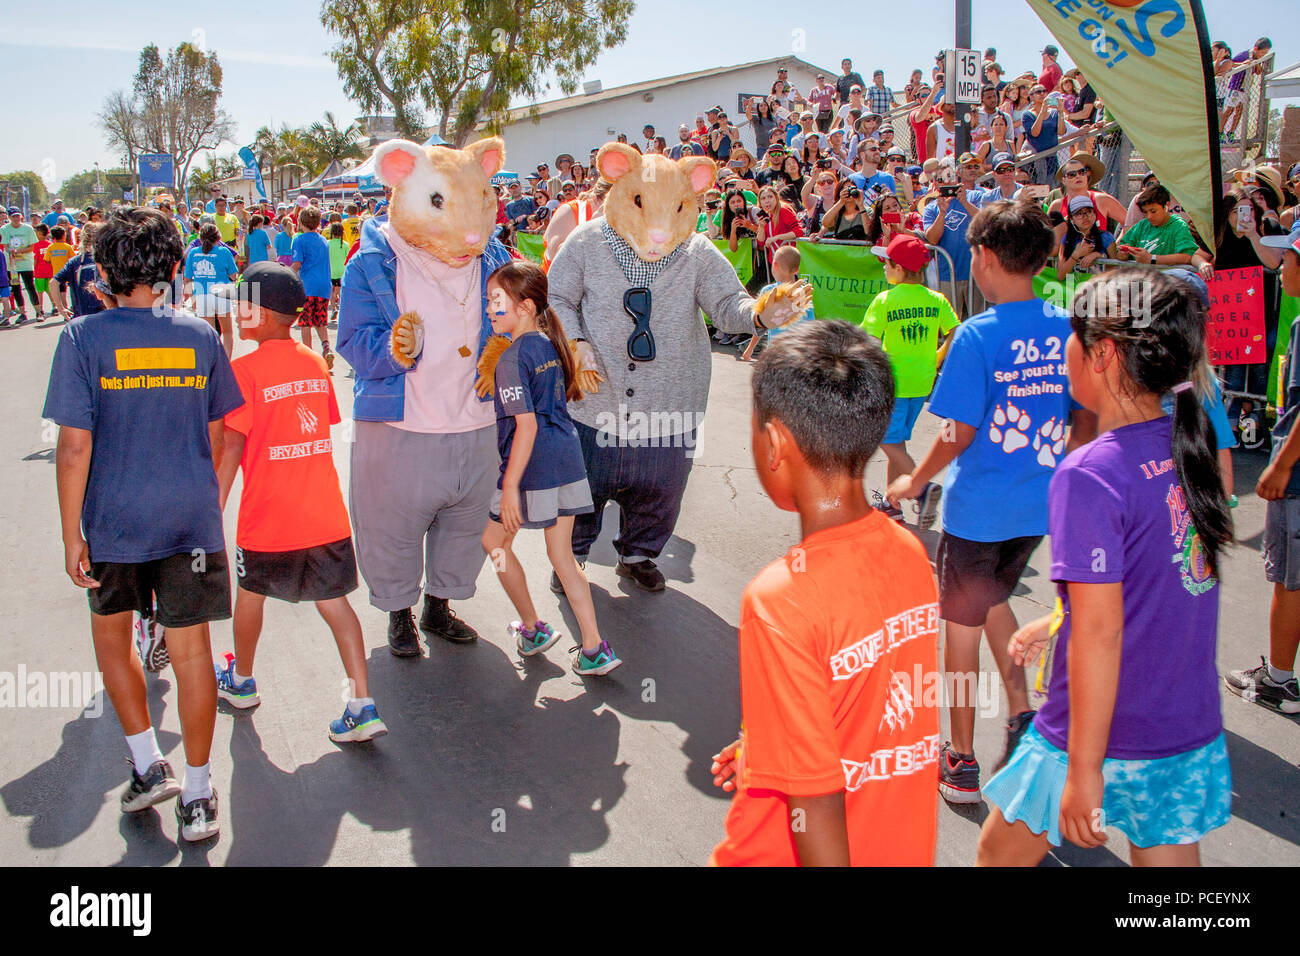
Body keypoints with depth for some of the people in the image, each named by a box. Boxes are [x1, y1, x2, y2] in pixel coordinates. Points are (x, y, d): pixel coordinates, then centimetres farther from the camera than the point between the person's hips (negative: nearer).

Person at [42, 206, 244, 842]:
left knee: (111, 635, 22)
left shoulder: (83, 337, -9)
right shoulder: (199, 336, 0)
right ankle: (198, 796, 14)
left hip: (113, 522, -1)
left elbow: (75, 444, -11)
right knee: (191, 650, 7)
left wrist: (72, 534, -5)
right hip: (192, 518, 2)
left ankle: (148, 765, 21)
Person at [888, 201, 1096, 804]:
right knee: (993, 599, 29)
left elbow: (959, 433, -16)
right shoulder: (1066, 330, -2)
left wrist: (914, 483, -1)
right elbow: (1085, 423, 5)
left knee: (963, 624, 9)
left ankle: (962, 764, 19)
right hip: (1039, 505, 6)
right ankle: (1022, 716, 24)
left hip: (978, 506, -6)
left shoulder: (978, 336, -18)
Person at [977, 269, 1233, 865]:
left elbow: (1101, 634, -23)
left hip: (1105, 736, -6)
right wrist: (1057, 623, 22)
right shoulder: (1188, 447, -1)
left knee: (1000, 853, 16)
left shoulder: (1089, 476, -23)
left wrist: (1083, 770, -17)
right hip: (1193, 729, 7)